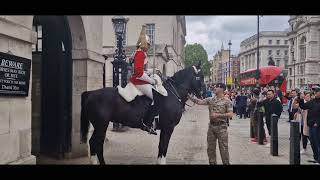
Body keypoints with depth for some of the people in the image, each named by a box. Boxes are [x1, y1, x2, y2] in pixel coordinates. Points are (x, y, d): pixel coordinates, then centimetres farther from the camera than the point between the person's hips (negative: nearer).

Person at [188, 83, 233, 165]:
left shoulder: (227, 101, -6)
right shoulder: (210, 99, 7)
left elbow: (230, 114, -12)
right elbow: (199, 101, 2)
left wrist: (218, 115, -18)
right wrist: (189, 96, -6)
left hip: (221, 126, -5)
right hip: (211, 126, 5)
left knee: (223, 148, 1)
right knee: (210, 148, 11)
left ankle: (226, 163, 14)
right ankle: (212, 162, 24)